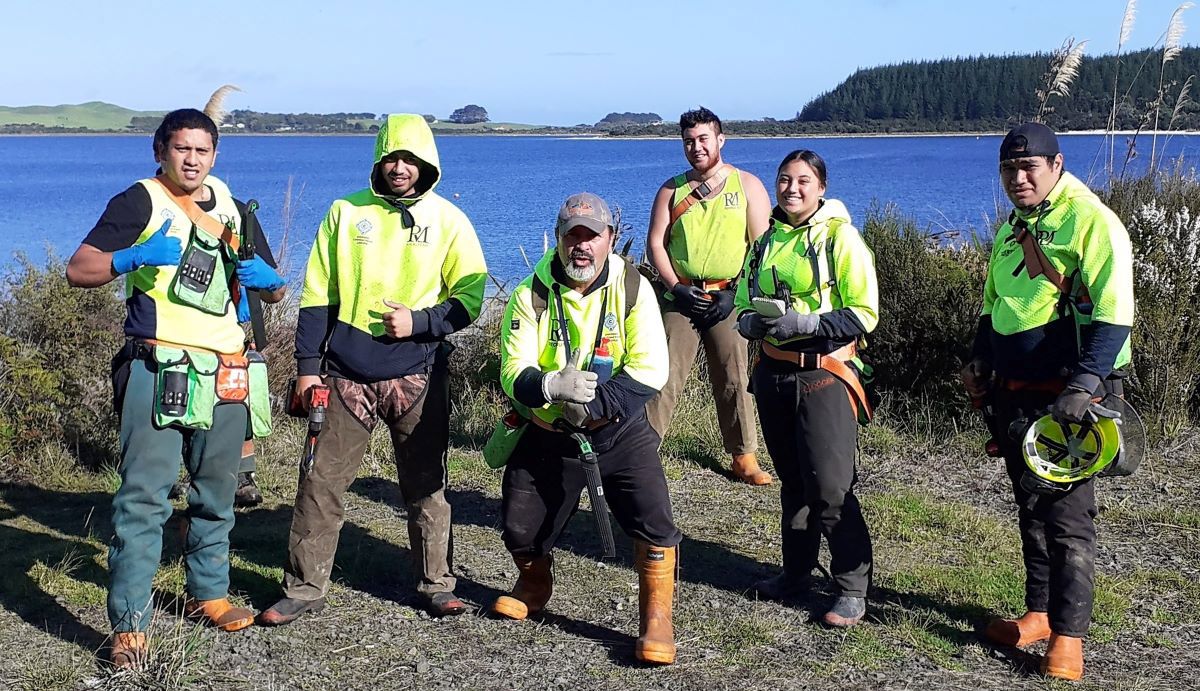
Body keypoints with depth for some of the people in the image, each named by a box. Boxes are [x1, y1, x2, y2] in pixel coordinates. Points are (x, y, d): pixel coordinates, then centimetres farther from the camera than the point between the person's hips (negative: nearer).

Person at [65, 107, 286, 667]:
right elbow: (77, 270, -7)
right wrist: (134, 257, -24)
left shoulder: (234, 211, 16)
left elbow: (275, 290, 21)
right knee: (144, 495, -11)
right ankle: (129, 623, -8)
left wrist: (264, 278, -3)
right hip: (158, 369, -5)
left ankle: (208, 594, 29)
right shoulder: (140, 202, 0)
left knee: (217, 491, 13)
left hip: (226, 374, 6)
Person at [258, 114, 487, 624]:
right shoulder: (346, 213, 5)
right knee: (320, 482, 2)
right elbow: (317, 295, 6)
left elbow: (470, 297, 2)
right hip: (346, 374, 1)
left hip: (417, 376, -1)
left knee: (426, 485, 7)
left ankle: (436, 584, 20)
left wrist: (418, 322, -13)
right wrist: (307, 364, 1)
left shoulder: (448, 220, 2)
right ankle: (304, 588, 14)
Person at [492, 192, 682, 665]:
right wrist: (552, 385, -37)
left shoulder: (633, 288, -12)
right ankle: (534, 587, 41)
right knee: (519, 527, 8)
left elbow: (650, 369, -18)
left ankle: (657, 620, 1)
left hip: (620, 431, -2)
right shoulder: (532, 295, -10)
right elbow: (513, 372, -16)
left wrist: (597, 402, -30)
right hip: (549, 432, 2)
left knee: (653, 520, -17)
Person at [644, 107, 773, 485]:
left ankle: (744, 457, 11)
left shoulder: (747, 185, 5)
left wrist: (736, 293, -9)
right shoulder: (672, 190, 10)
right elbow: (655, 243, 6)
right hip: (680, 297, 1)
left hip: (728, 299, -1)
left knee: (734, 380, 2)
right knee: (664, 376, -4)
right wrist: (675, 287, -7)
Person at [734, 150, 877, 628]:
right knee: (792, 480, 16)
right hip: (772, 371, 7)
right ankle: (796, 571, 28)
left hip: (823, 375, -7)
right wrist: (750, 321, -1)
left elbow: (865, 313, -12)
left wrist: (807, 323, -23)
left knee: (831, 487, -9)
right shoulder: (767, 242, 13)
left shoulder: (840, 237, -7)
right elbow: (744, 302, 22)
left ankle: (853, 588, 1)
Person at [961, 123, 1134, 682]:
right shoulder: (1010, 230, 14)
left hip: (1067, 400, -8)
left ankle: (1069, 634, 5)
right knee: (1030, 506, 15)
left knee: (1067, 514, -4)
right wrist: (980, 363, 11)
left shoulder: (1091, 221, -12)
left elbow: (1113, 315, -18)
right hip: (1015, 396, 8)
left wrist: (1085, 385, -25)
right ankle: (1039, 612, 28)